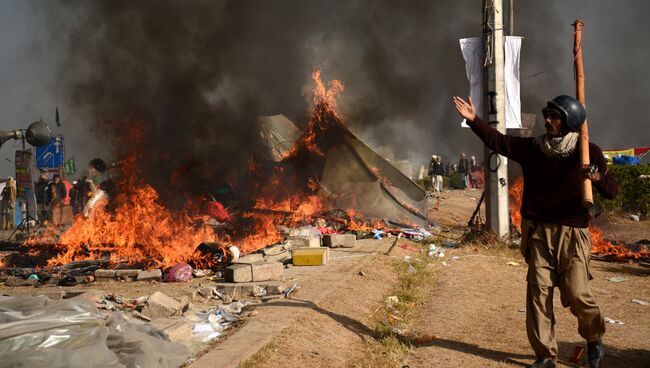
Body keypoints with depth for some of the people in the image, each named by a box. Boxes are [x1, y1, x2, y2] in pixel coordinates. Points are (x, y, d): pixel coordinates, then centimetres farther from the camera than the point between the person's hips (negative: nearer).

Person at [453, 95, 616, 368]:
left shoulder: (588, 152, -3)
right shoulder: (532, 147, 6)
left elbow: (611, 191, -5)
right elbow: (498, 141, 4)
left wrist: (598, 178, -26)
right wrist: (474, 120, -7)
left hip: (572, 232, -3)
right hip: (538, 231, 3)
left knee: (576, 293, -7)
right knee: (538, 291, -1)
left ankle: (594, 338, 25)